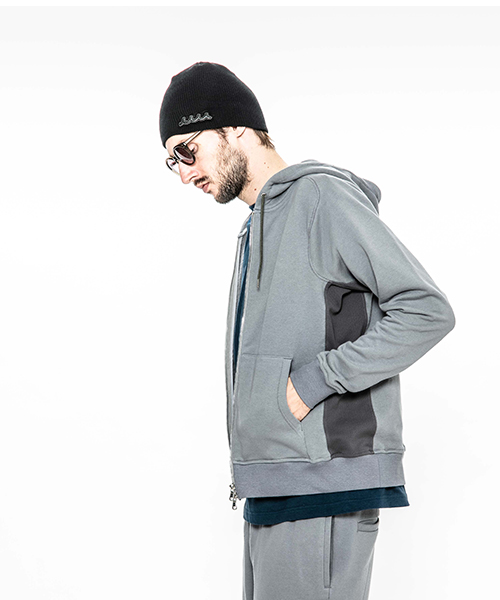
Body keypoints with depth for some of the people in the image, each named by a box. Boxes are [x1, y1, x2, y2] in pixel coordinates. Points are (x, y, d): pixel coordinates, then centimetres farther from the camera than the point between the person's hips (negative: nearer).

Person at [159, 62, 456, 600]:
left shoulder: (321, 196, -6)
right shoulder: (257, 224, 23)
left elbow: (427, 311, -13)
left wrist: (312, 382, -15)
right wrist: (247, 470, 10)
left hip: (324, 484, -9)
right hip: (269, 487, 9)